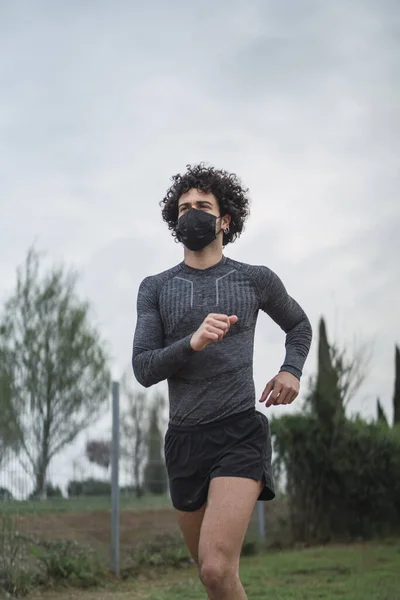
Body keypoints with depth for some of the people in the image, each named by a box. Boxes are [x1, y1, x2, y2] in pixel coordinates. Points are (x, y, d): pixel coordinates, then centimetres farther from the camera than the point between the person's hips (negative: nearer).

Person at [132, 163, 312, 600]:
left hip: (240, 432, -3)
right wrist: (193, 343, -21)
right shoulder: (155, 288, 6)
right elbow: (144, 370, -3)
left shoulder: (256, 280, 5)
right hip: (183, 438, 3)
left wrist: (292, 370, 3)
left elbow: (299, 324, 24)